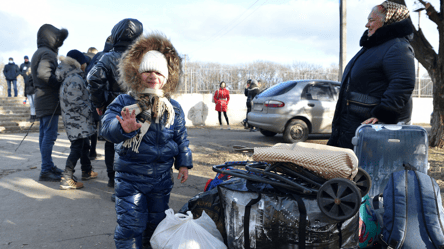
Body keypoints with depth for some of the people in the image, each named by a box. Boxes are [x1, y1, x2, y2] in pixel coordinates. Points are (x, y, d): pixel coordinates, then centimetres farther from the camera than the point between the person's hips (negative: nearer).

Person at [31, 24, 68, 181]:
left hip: (41, 101, 11)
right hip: (50, 101, -11)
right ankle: (46, 171, -6)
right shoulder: (47, 53, -13)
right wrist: (59, 85, -20)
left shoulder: (38, 53, 20)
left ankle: (48, 166, 23)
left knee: (44, 134, 13)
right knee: (49, 135, -8)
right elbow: (43, 73, -28)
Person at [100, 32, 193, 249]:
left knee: (156, 222, 19)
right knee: (130, 225, 2)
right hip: (130, 178, -3)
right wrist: (123, 128, -43)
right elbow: (107, 126, -22)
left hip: (162, 178, 4)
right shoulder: (123, 103, -9)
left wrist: (183, 163, 8)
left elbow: (181, 137, 10)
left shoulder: (173, 108, 1)